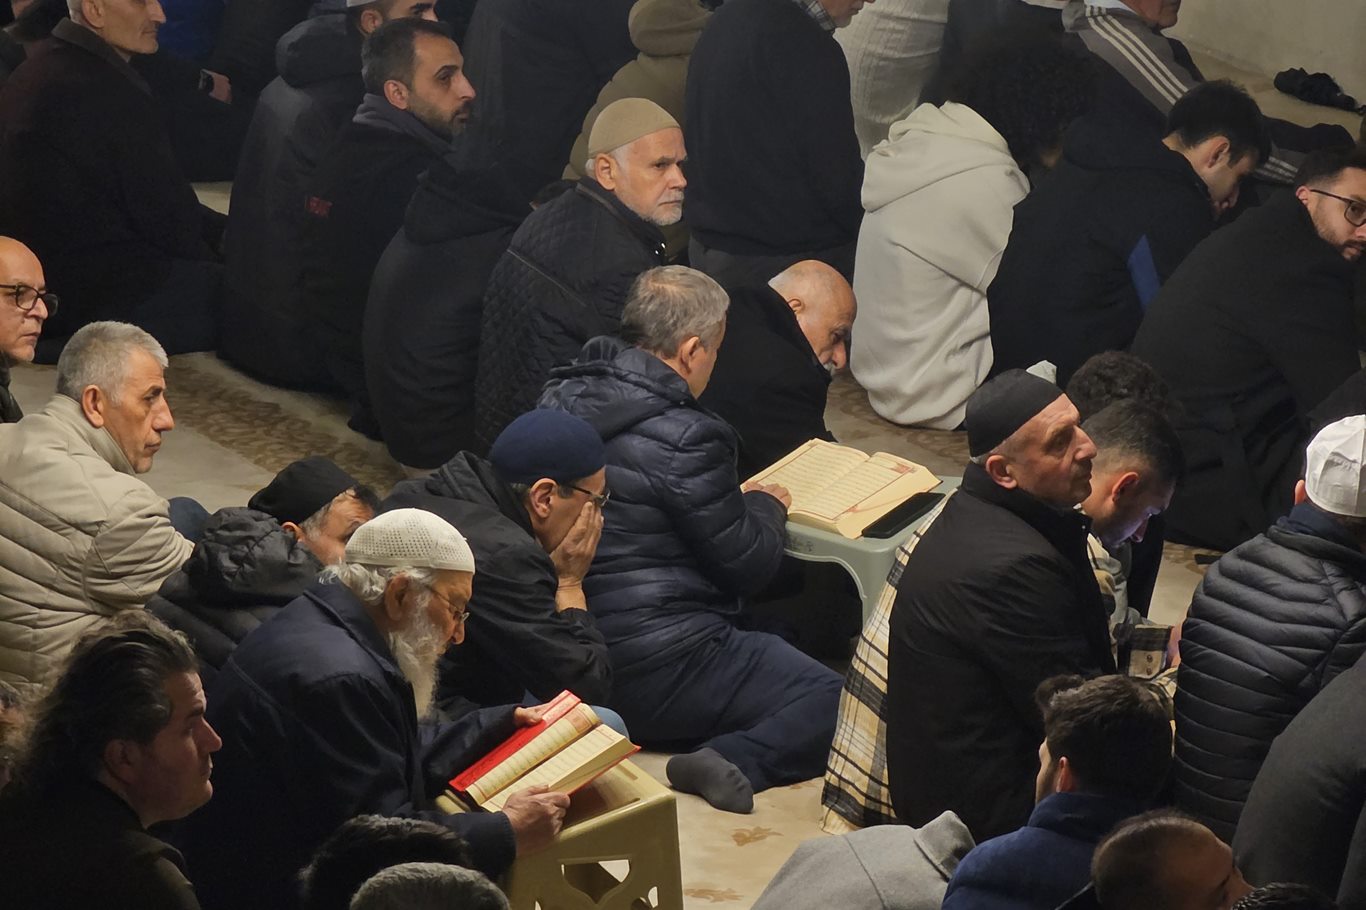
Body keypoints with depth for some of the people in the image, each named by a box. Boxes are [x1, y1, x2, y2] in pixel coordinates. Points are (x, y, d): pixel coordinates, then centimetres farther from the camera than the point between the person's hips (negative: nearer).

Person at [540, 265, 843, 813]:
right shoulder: (685, 438, -21)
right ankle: (735, 760, -23)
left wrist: (735, 500, 19)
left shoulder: (561, 398, 4)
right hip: (657, 671, -9)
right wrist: (767, 506, 9)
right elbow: (748, 566, -11)